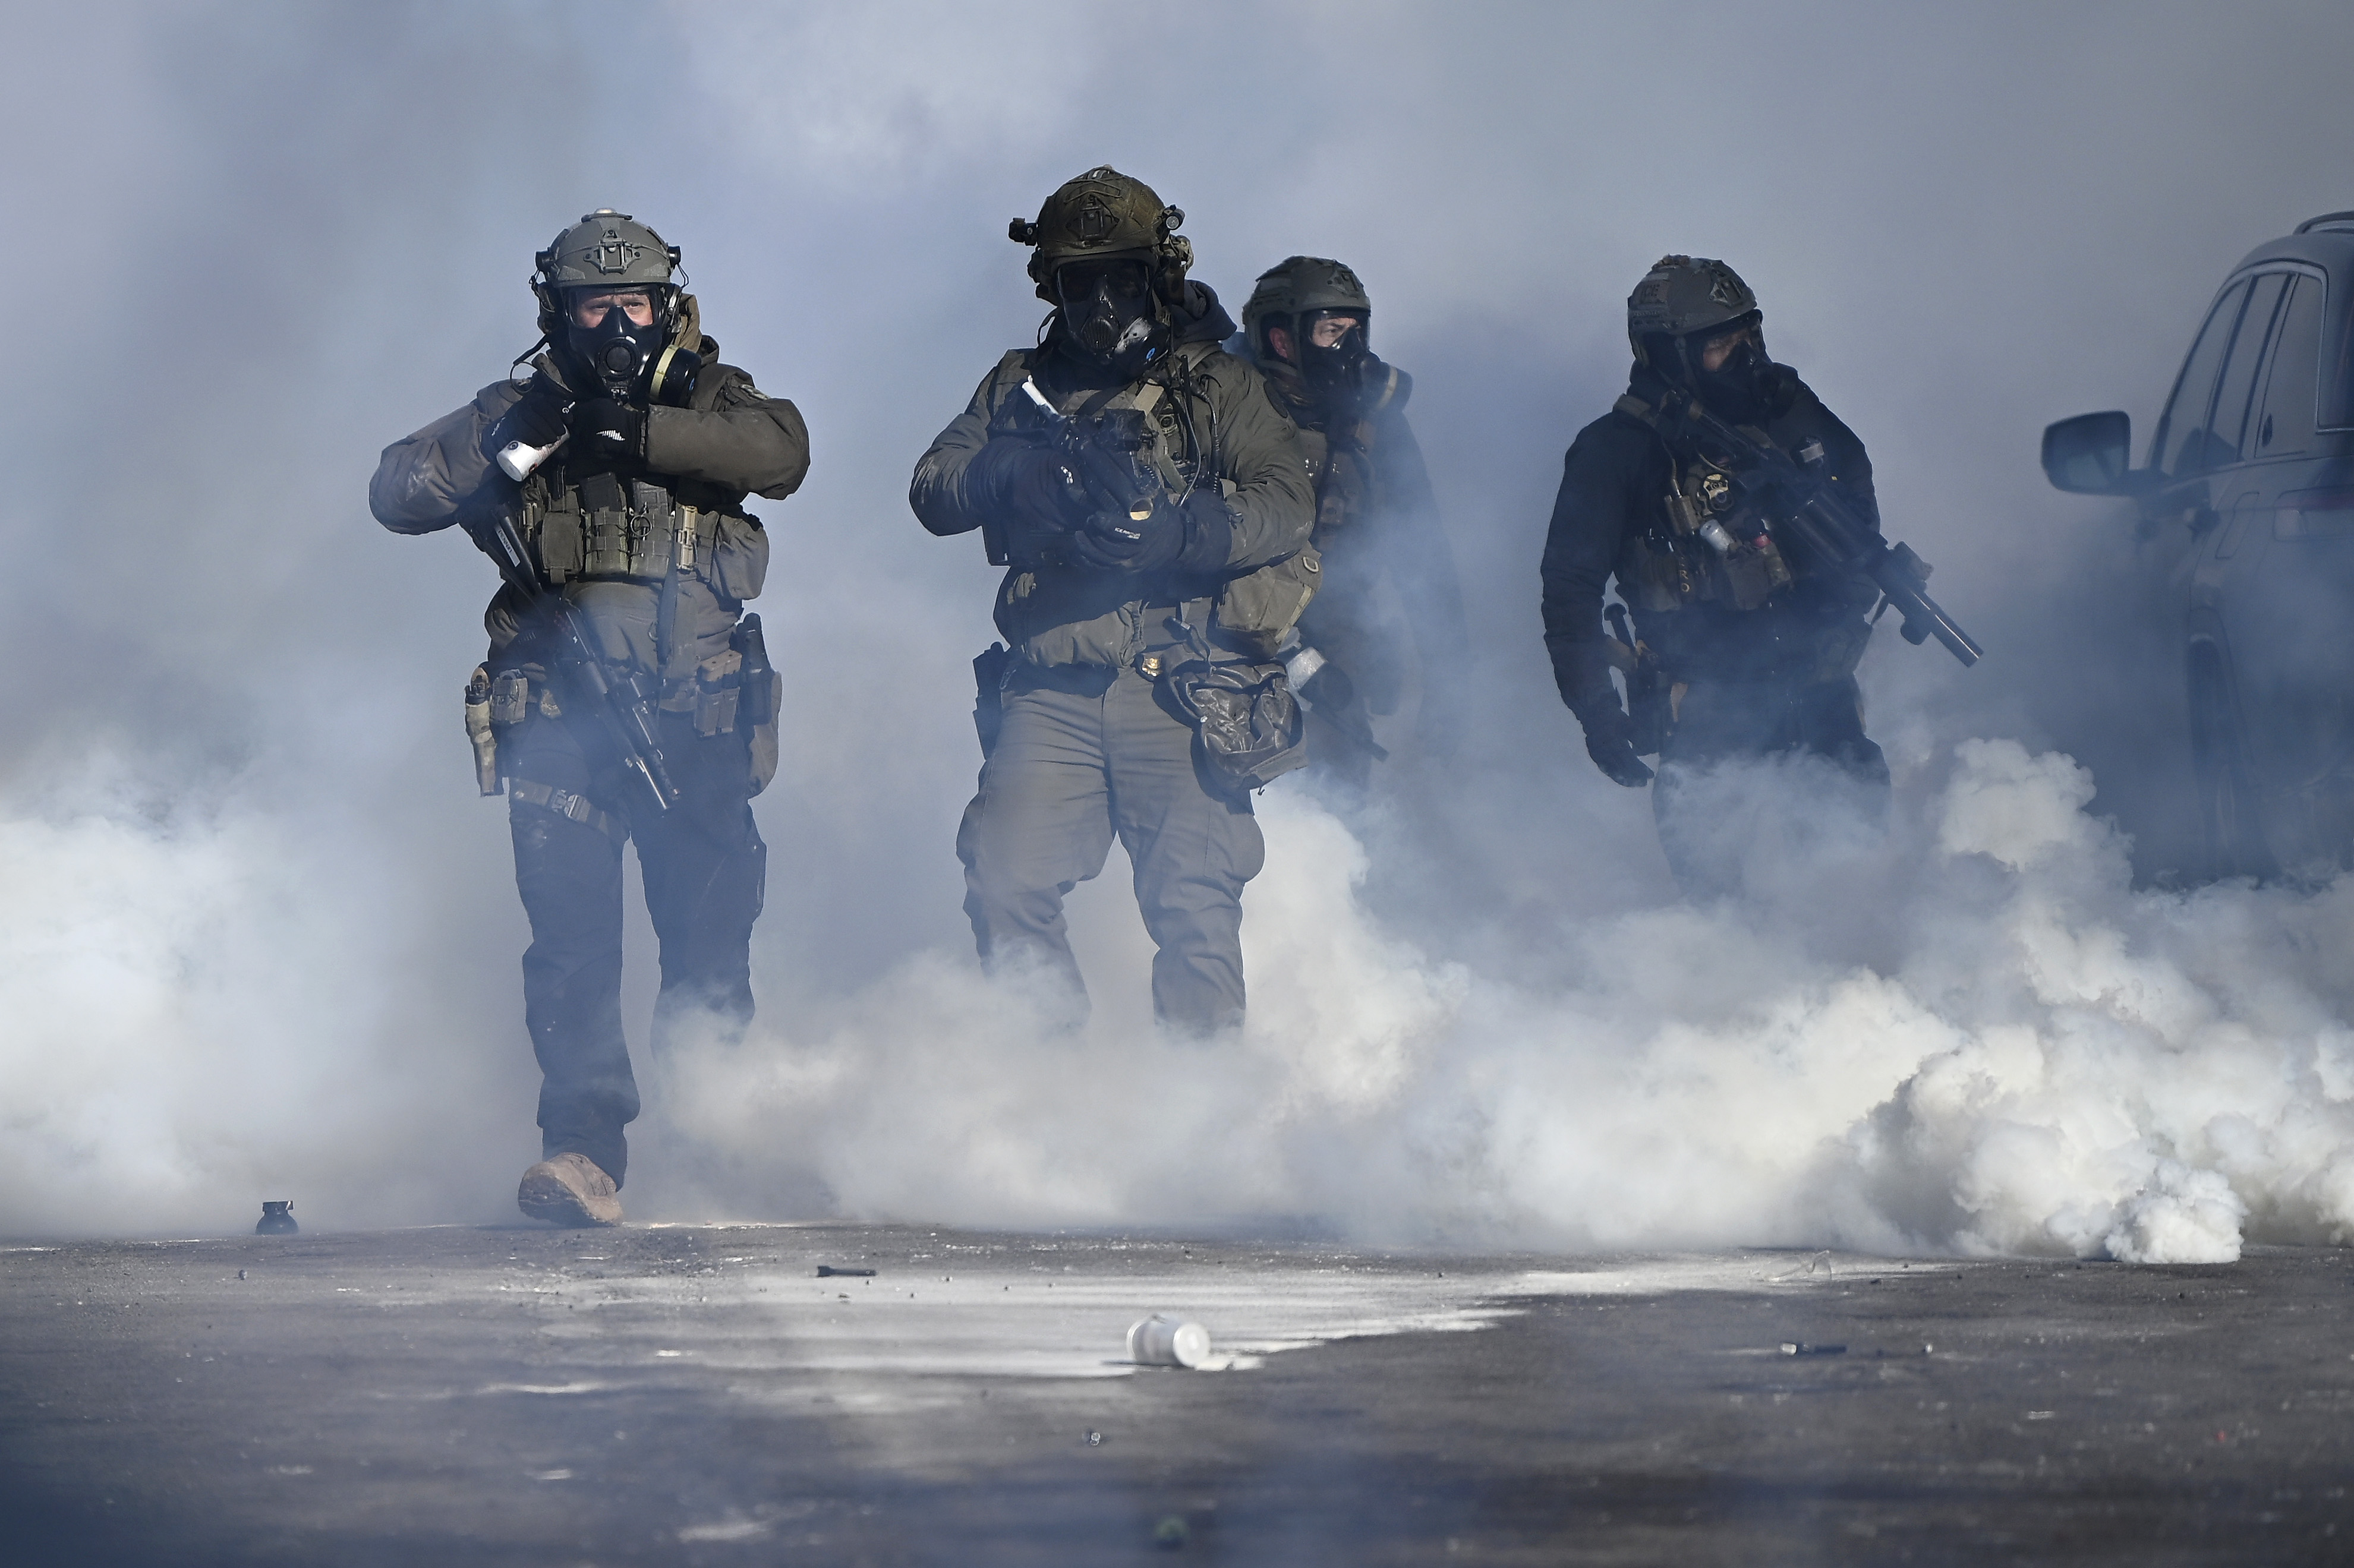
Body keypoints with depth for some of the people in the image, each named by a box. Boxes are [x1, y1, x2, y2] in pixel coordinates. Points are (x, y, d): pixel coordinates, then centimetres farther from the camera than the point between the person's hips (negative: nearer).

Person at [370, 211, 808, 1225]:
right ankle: (583, 1152, -21)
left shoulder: (707, 401, 12)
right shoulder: (518, 412, 14)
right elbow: (397, 494, 3)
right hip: (561, 717, -1)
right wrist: (509, 438, -12)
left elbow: (781, 450, -10)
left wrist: (637, 431, -19)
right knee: (572, 933, -15)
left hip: (694, 722, 1)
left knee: (710, 943, 4)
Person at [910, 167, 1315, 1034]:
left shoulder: (1214, 385, 8)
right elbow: (931, 491, 9)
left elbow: (1289, 503, -5)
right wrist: (1007, 478, -13)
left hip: (1178, 691, -3)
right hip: (1051, 692, 3)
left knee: (1193, 903, -6)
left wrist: (1180, 532, -23)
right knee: (1006, 887, -8)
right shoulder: (1021, 386, 19)